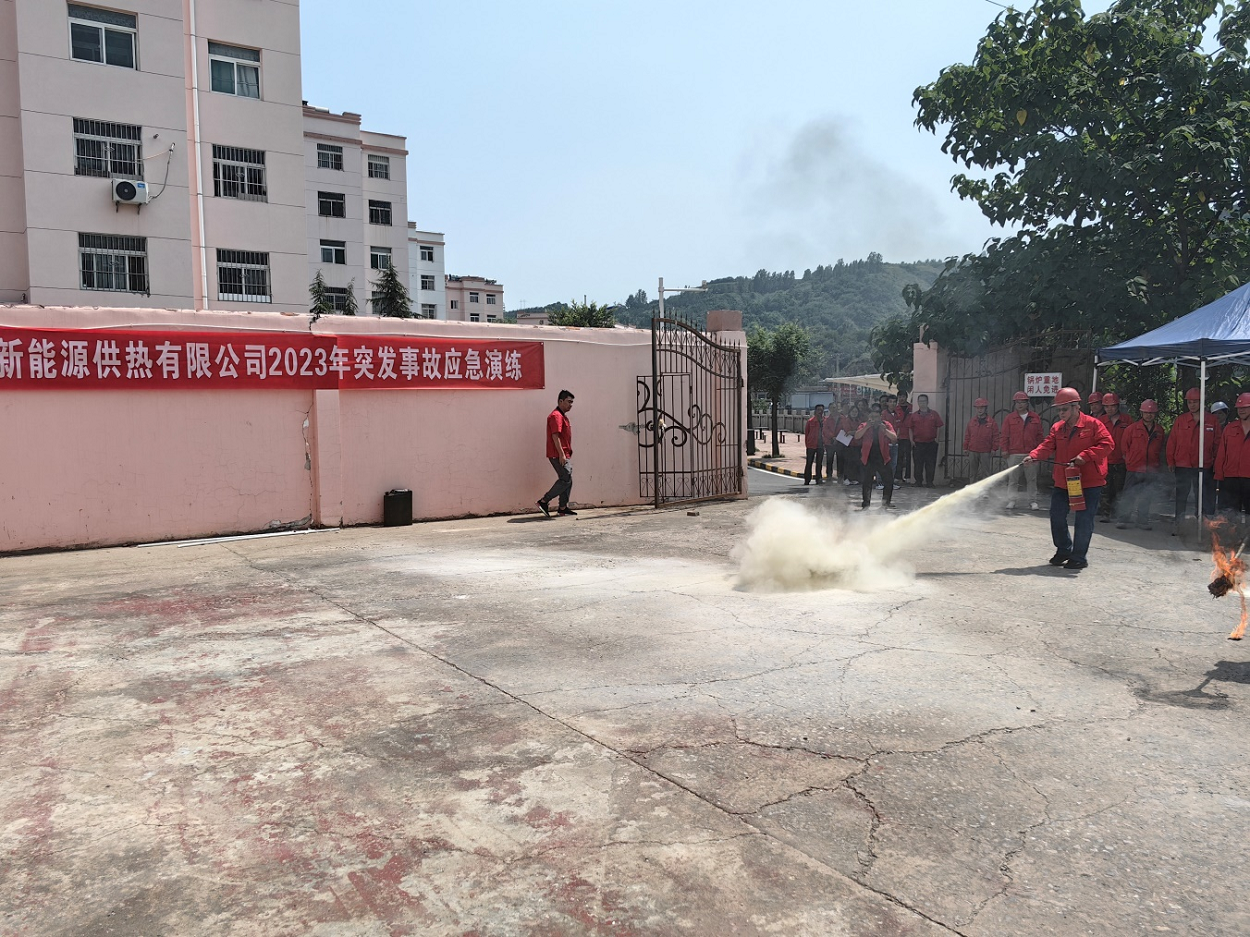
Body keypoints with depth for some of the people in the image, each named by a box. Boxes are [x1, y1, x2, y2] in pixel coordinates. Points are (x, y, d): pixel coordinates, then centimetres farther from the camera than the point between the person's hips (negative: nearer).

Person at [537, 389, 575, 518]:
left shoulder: (562, 416, 20)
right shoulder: (556, 416, -13)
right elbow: (555, 436, -21)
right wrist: (561, 454, -24)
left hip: (564, 455, 10)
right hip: (558, 455, -10)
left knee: (567, 480, 9)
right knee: (566, 480, -11)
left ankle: (563, 507, 13)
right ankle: (544, 501, -7)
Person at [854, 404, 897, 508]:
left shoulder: (886, 424, 3)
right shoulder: (864, 426, 2)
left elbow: (894, 437, -8)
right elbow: (857, 436, -14)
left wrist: (884, 430, -22)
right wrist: (867, 427, -23)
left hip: (883, 458, 1)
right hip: (868, 458, -1)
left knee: (889, 481, 3)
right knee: (866, 482, 3)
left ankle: (886, 501, 21)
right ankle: (866, 504, 12)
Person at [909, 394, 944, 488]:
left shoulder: (934, 414, 7)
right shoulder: (914, 415, 8)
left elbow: (940, 426, 7)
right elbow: (910, 428, 9)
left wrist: (937, 438, -1)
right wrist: (911, 440, 0)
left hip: (931, 443, 0)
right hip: (918, 443, 1)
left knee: (930, 464, 0)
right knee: (918, 464, 3)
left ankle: (929, 482, 6)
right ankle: (918, 481, 11)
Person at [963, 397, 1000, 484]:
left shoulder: (992, 422, 2)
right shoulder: (971, 422, 10)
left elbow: (995, 436, 1)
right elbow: (967, 436, 12)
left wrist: (993, 449, -4)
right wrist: (965, 448, 8)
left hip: (985, 452, -3)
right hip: (972, 452, 3)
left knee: (984, 472, -1)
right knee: (972, 472, 7)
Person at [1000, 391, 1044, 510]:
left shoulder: (1035, 418, 9)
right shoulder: (1009, 418, 6)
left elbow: (1039, 435, 12)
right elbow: (1005, 435, 5)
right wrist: (1004, 449, -1)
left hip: (1031, 454, 1)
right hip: (1014, 454, -1)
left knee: (1032, 479, 3)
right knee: (1013, 479, 1)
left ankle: (1033, 501, 8)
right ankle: (1011, 501, 4)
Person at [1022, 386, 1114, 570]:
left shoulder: (1093, 424, -7)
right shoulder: (1057, 428, 8)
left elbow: (1107, 444, -12)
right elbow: (1047, 446, -1)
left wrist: (1085, 455, -23)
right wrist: (1034, 455, -21)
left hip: (1089, 483, -5)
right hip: (1062, 482, 5)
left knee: (1083, 520, 0)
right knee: (1057, 517, 9)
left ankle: (1078, 557, 12)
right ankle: (1063, 550, 28)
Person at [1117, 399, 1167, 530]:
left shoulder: (1160, 431, 7)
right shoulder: (1132, 428, -1)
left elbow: (1160, 450, 16)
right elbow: (1125, 446, 7)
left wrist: (1159, 467, 13)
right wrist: (1129, 461, 6)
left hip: (1152, 470, 2)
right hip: (1134, 469, -2)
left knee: (1146, 497, 8)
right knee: (1128, 495, -1)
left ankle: (1143, 521, 18)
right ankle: (1123, 520, 6)